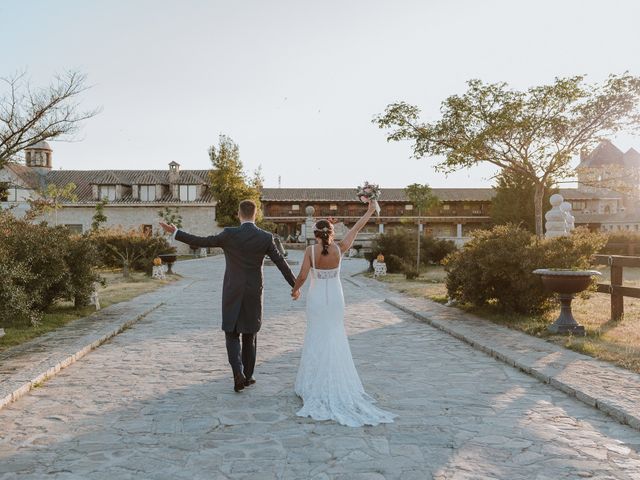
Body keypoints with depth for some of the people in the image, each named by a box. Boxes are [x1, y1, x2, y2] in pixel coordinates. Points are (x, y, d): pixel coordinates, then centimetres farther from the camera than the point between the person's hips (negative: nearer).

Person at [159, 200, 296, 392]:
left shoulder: (229, 234, -10)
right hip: (254, 294, 1)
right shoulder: (266, 237, -6)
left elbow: (201, 242, -8)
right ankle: (247, 375, 23)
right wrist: (295, 286, 10)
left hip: (232, 293, -1)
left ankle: (238, 373, -9)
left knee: (232, 334, 10)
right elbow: (282, 263, -2)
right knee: (250, 335, 16)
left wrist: (175, 232, 3)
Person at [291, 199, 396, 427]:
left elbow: (302, 275, -14)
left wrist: (295, 289, 6)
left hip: (316, 299, -1)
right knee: (335, 339, 12)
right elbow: (356, 229, 2)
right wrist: (370, 211, 13)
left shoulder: (310, 251, -12)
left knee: (317, 339, 8)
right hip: (335, 299, 2)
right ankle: (337, 383, 16)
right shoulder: (339, 248, -7)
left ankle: (316, 384, 14)